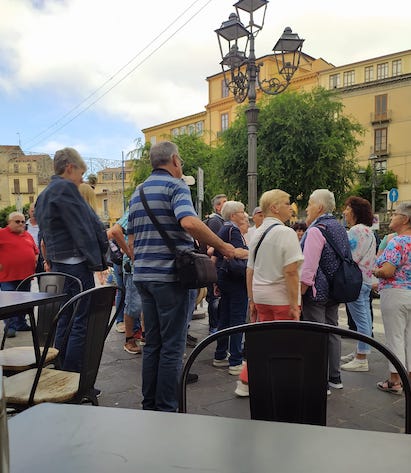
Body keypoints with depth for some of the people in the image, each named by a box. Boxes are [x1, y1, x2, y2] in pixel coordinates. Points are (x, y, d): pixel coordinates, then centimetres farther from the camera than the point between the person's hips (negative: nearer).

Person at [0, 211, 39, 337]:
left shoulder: (28, 235, 13)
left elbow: (36, 250, 24)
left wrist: (35, 261, 10)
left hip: (26, 275, 6)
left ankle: (21, 324, 27)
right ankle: (10, 327, 4)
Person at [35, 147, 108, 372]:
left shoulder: (43, 195, 19)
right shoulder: (66, 188, -12)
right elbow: (84, 227, -16)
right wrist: (97, 260, -13)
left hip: (58, 265, 10)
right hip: (76, 263, -10)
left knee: (65, 320, 15)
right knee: (82, 322, -6)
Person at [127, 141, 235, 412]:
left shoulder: (138, 192, 18)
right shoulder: (176, 185, -7)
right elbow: (189, 222, -27)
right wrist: (222, 246, -17)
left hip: (143, 275, 8)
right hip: (169, 275, -8)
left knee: (152, 343, 15)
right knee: (173, 346, 1)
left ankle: (149, 406, 24)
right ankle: (166, 409, 8)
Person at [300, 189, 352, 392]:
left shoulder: (316, 230, -17)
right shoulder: (339, 227, 12)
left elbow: (309, 267, -23)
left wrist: (299, 294, -17)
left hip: (317, 291, -9)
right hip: (335, 291, 9)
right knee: (332, 331, 16)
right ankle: (335, 377, 26)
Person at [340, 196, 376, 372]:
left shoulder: (356, 230, -16)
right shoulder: (369, 230, 17)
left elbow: (349, 258, -19)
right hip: (366, 279, 11)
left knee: (361, 319, -5)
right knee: (364, 317, 15)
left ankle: (361, 359, 2)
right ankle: (360, 353, 26)